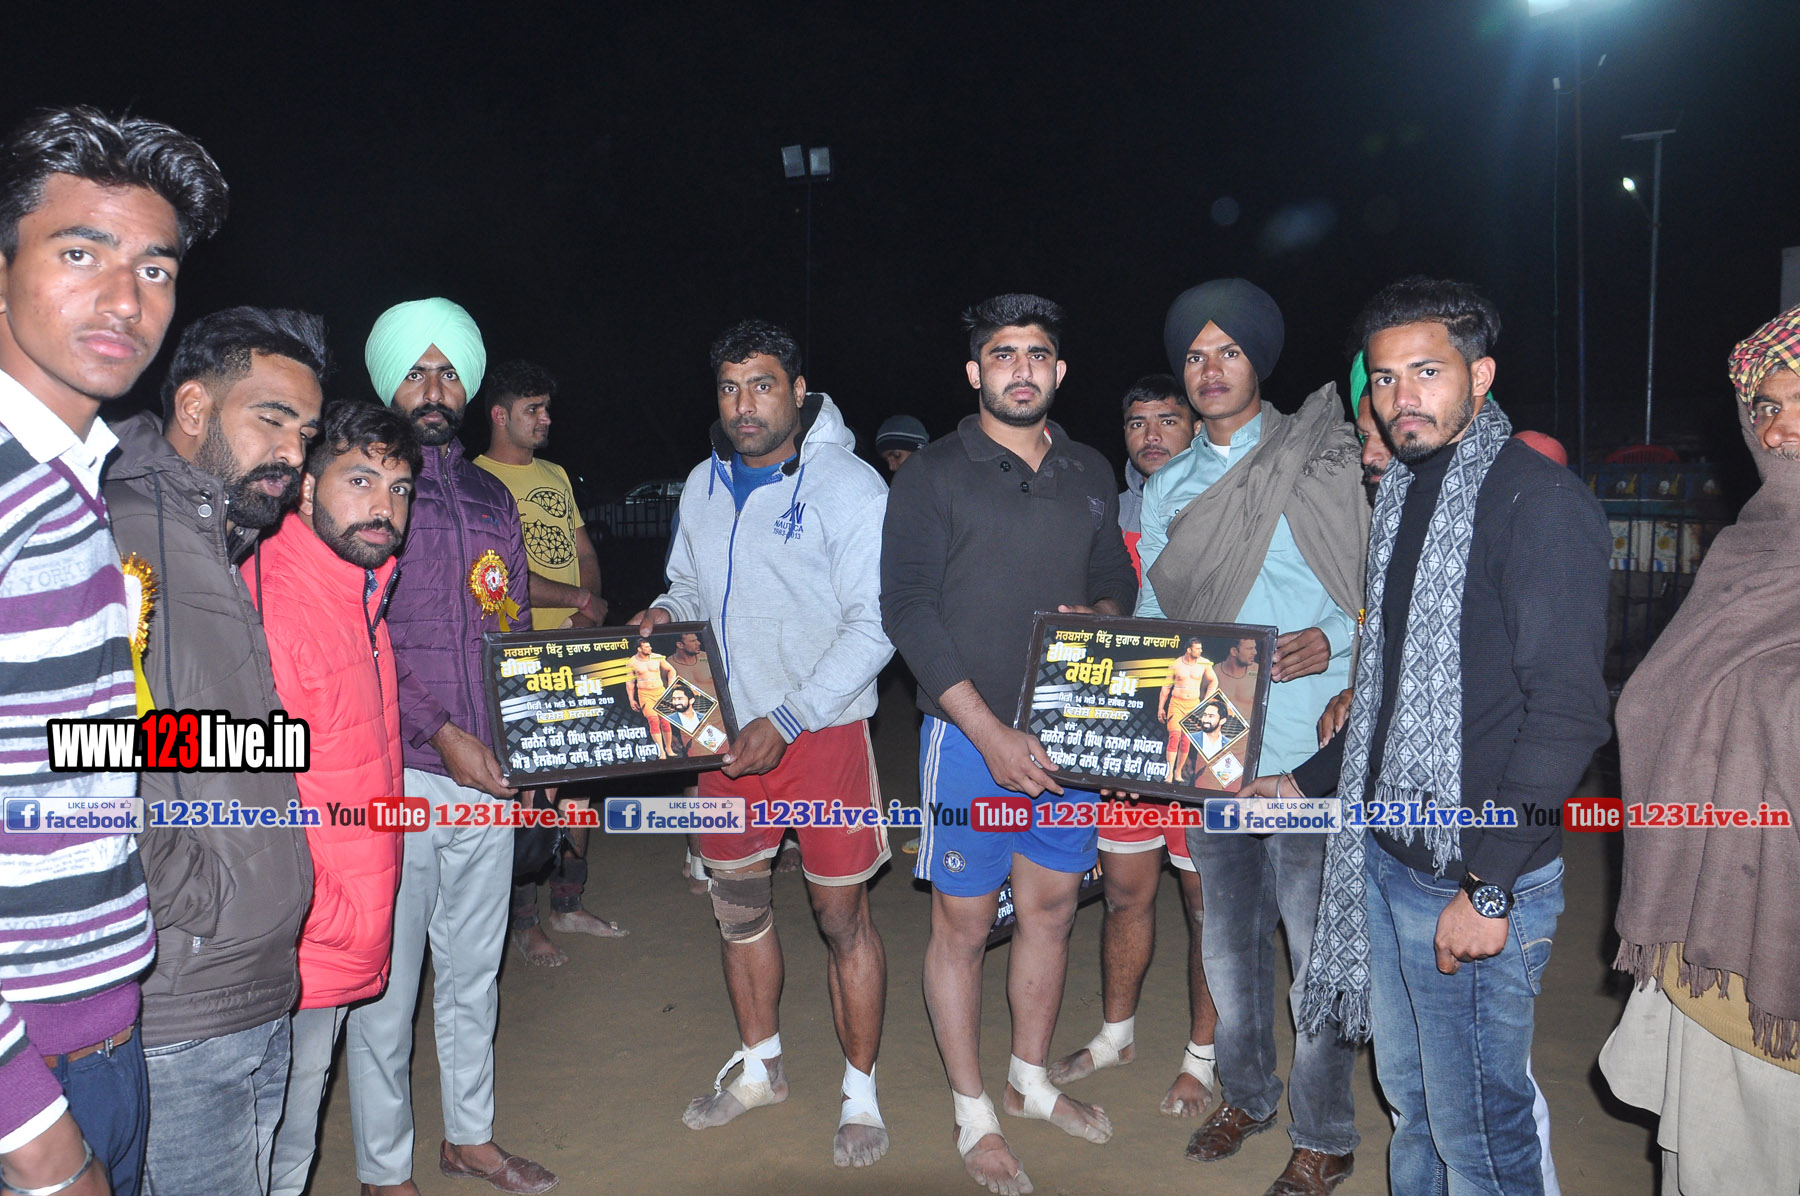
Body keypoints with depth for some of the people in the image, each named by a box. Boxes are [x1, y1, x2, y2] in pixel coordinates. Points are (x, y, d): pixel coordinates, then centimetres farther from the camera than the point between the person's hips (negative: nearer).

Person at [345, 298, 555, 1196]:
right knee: (385, 984, 4)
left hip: (488, 779, 5)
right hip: (396, 777, -5)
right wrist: (439, 732, -16)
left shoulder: (493, 499, 14)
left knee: (474, 971, 17)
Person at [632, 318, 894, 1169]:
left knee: (842, 914, 3)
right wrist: (664, 615, -4)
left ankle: (860, 1093, 22)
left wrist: (785, 721, -20)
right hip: (727, 730, 6)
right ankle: (759, 1067, 37)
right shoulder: (704, 485, 7)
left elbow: (873, 626, -16)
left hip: (822, 731, -5)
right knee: (738, 904, 16)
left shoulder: (849, 485, -12)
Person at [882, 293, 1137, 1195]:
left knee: (1051, 909, 16)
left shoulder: (1089, 474, 9)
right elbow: (907, 611, -12)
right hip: (969, 733, -5)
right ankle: (973, 1115, 23)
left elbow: (1119, 581, 19)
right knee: (963, 925, 5)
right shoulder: (934, 475, -7)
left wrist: (1099, 616, -8)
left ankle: (1031, 1079, 37)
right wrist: (990, 732, -17)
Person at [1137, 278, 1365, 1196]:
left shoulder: (1322, 465, -3)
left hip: (1307, 747, -5)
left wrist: (1331, 642, -22)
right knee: (1229, 930, 17)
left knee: (1318, 941, 2)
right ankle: (1244, 1093, 37)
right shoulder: (1167, 488, 12)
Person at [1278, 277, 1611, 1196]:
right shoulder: (1406, 498, 13)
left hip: (1475, 878, -8)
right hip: (1384, 854, 8)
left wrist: (1488, 887, -21)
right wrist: (1307, 782, 18)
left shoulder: (1540, 500, -13)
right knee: (1409, 1098, 20)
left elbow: (1568, 711, -20)